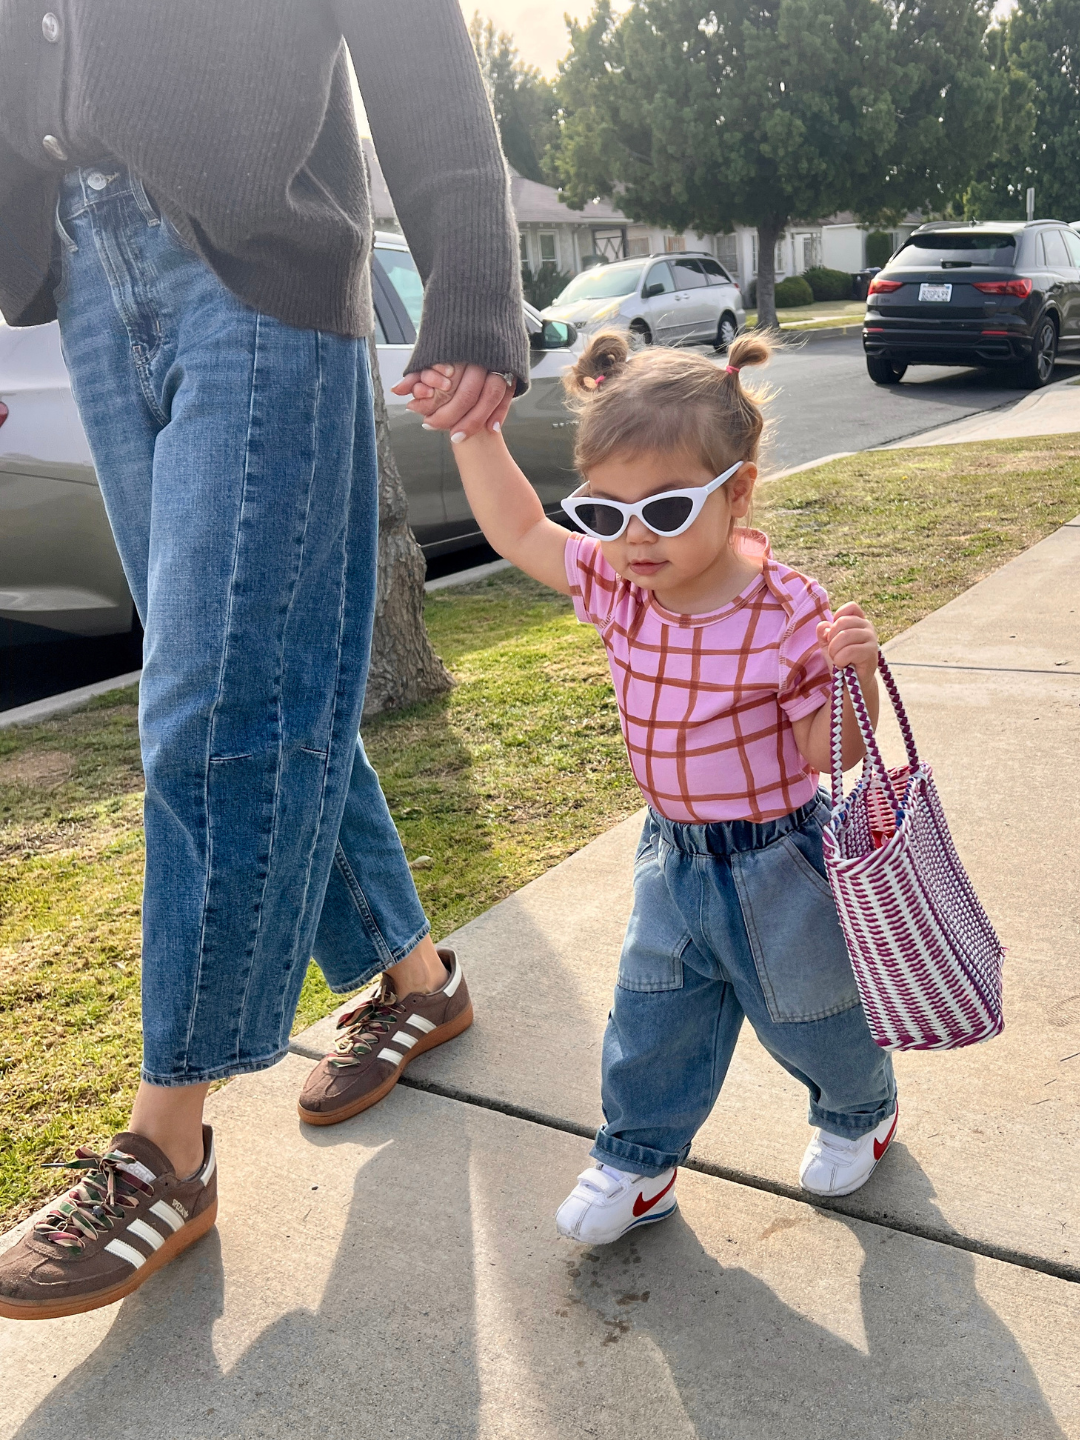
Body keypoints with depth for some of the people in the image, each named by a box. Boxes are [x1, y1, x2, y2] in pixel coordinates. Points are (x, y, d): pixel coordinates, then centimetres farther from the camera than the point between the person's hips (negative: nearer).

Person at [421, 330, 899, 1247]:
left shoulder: (788, 614, -26)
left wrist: (853, 677, -39)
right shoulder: (615, 585, -11)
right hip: (673, 855, 5)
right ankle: (639, 1160, 36)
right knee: (652, 1019, 15)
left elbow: (829, 754, -21)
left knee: (812, 1014, 19)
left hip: (780, 858, -4)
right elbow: (520, 532, -1)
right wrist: (474, 432, -7)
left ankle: (860, 1110, 49)